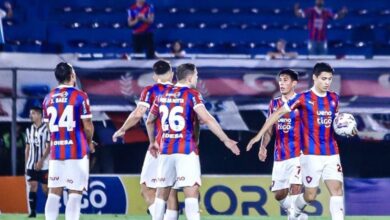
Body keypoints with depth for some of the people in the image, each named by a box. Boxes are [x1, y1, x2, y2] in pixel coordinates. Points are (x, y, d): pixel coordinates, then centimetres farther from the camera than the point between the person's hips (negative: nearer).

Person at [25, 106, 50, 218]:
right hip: (31, 165, 5)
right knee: (32, 187, -1)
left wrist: (41, 161, -17)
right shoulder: (29, 130, 12)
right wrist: (26, 164, 11)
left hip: (44, 165, -5)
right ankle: (32, 211, 1)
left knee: (46, 188, -1)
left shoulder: (46, 129, -7)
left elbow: (48, 147, -11)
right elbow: (27, 148, 15)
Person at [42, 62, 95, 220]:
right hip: (77, 151, -5)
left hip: (55, 151, 5)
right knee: (75, 193, -3)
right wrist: (89, 143, 11)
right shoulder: (80, 96, -8)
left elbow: (49, 126, 13)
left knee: (54, 193, 7)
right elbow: (88, 126, -7)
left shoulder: (48, 98, 8)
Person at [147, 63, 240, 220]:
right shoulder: (192, 94, -6)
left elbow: (150, 121, 24)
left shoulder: (163, 95, 13)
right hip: (186, 150, -6)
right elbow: (207, 119, -18)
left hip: (165, 150, 6)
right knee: (191, 192, -11)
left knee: (162, 193, 13)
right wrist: (225, 140, -17)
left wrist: (152, 142, 39)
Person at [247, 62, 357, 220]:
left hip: (331, 154, 4)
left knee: (337, 190, -9)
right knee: (310, 195, 3)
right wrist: (259, 135, -5)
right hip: (312, 154, -4)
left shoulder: (333, 98, 7)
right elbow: (278, 114, -3)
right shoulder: (303, 98, -7)